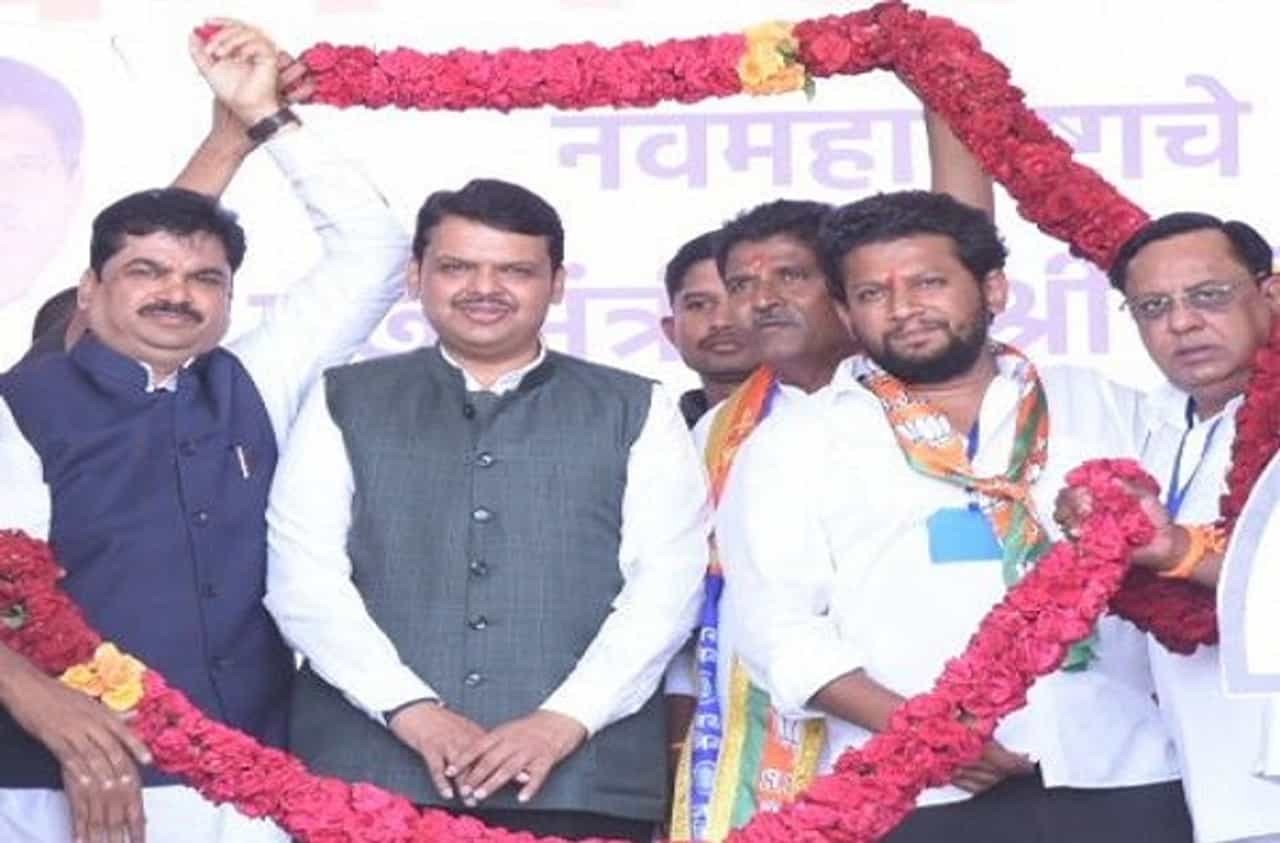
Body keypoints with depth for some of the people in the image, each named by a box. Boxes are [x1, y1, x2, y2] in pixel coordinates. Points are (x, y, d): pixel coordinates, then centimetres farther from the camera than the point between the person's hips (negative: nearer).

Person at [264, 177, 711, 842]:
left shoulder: (635, 413, 11)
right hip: (368, 775, 0)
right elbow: (303, 576, 2)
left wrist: (566, 719, -11)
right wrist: (412, 710, -10)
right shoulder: (344, 406, 11)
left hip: (582, 781, 0)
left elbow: (667, 582, 2)